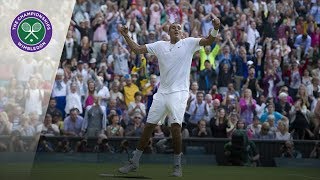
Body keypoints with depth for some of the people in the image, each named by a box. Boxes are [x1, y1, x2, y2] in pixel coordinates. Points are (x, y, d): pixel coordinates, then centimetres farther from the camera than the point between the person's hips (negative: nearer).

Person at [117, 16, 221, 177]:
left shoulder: (189, 43, 3)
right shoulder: (160, 45, 11)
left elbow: (209, 41, -9)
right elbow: (137, 49, 13)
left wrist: (215, 28, -28)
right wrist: (126, 36, 1)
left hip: (179, 92, -4)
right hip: (162, 92, 4)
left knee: (176, 127, -17)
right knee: (148, 126, 5)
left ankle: (177, 165, -5)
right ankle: (134, 162, 15)